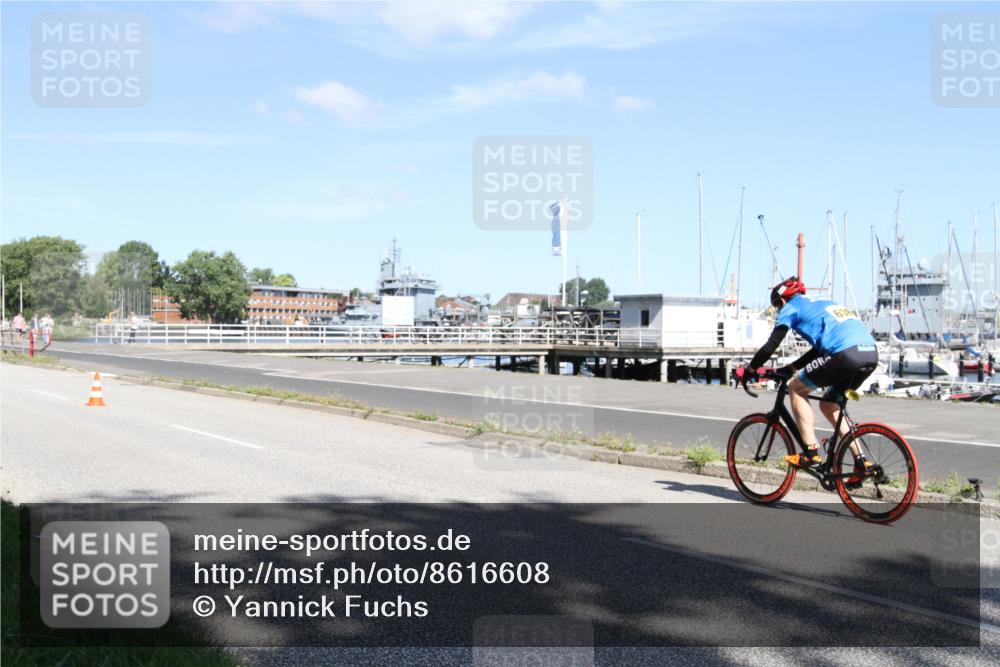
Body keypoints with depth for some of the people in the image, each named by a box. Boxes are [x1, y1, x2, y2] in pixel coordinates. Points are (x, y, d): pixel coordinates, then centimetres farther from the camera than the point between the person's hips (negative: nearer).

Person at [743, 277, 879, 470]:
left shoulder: (791, 307, 12)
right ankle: (861, 462, 17)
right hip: (871, 353, 8)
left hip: (846, 354, -8)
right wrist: (791, 368, 41)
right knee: (828, 406, 23)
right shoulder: (821, 304, 35)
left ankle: (811, 452, 5)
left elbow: (770, 346, 7)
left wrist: (750, 369, 21)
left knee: (796, 388, 11)